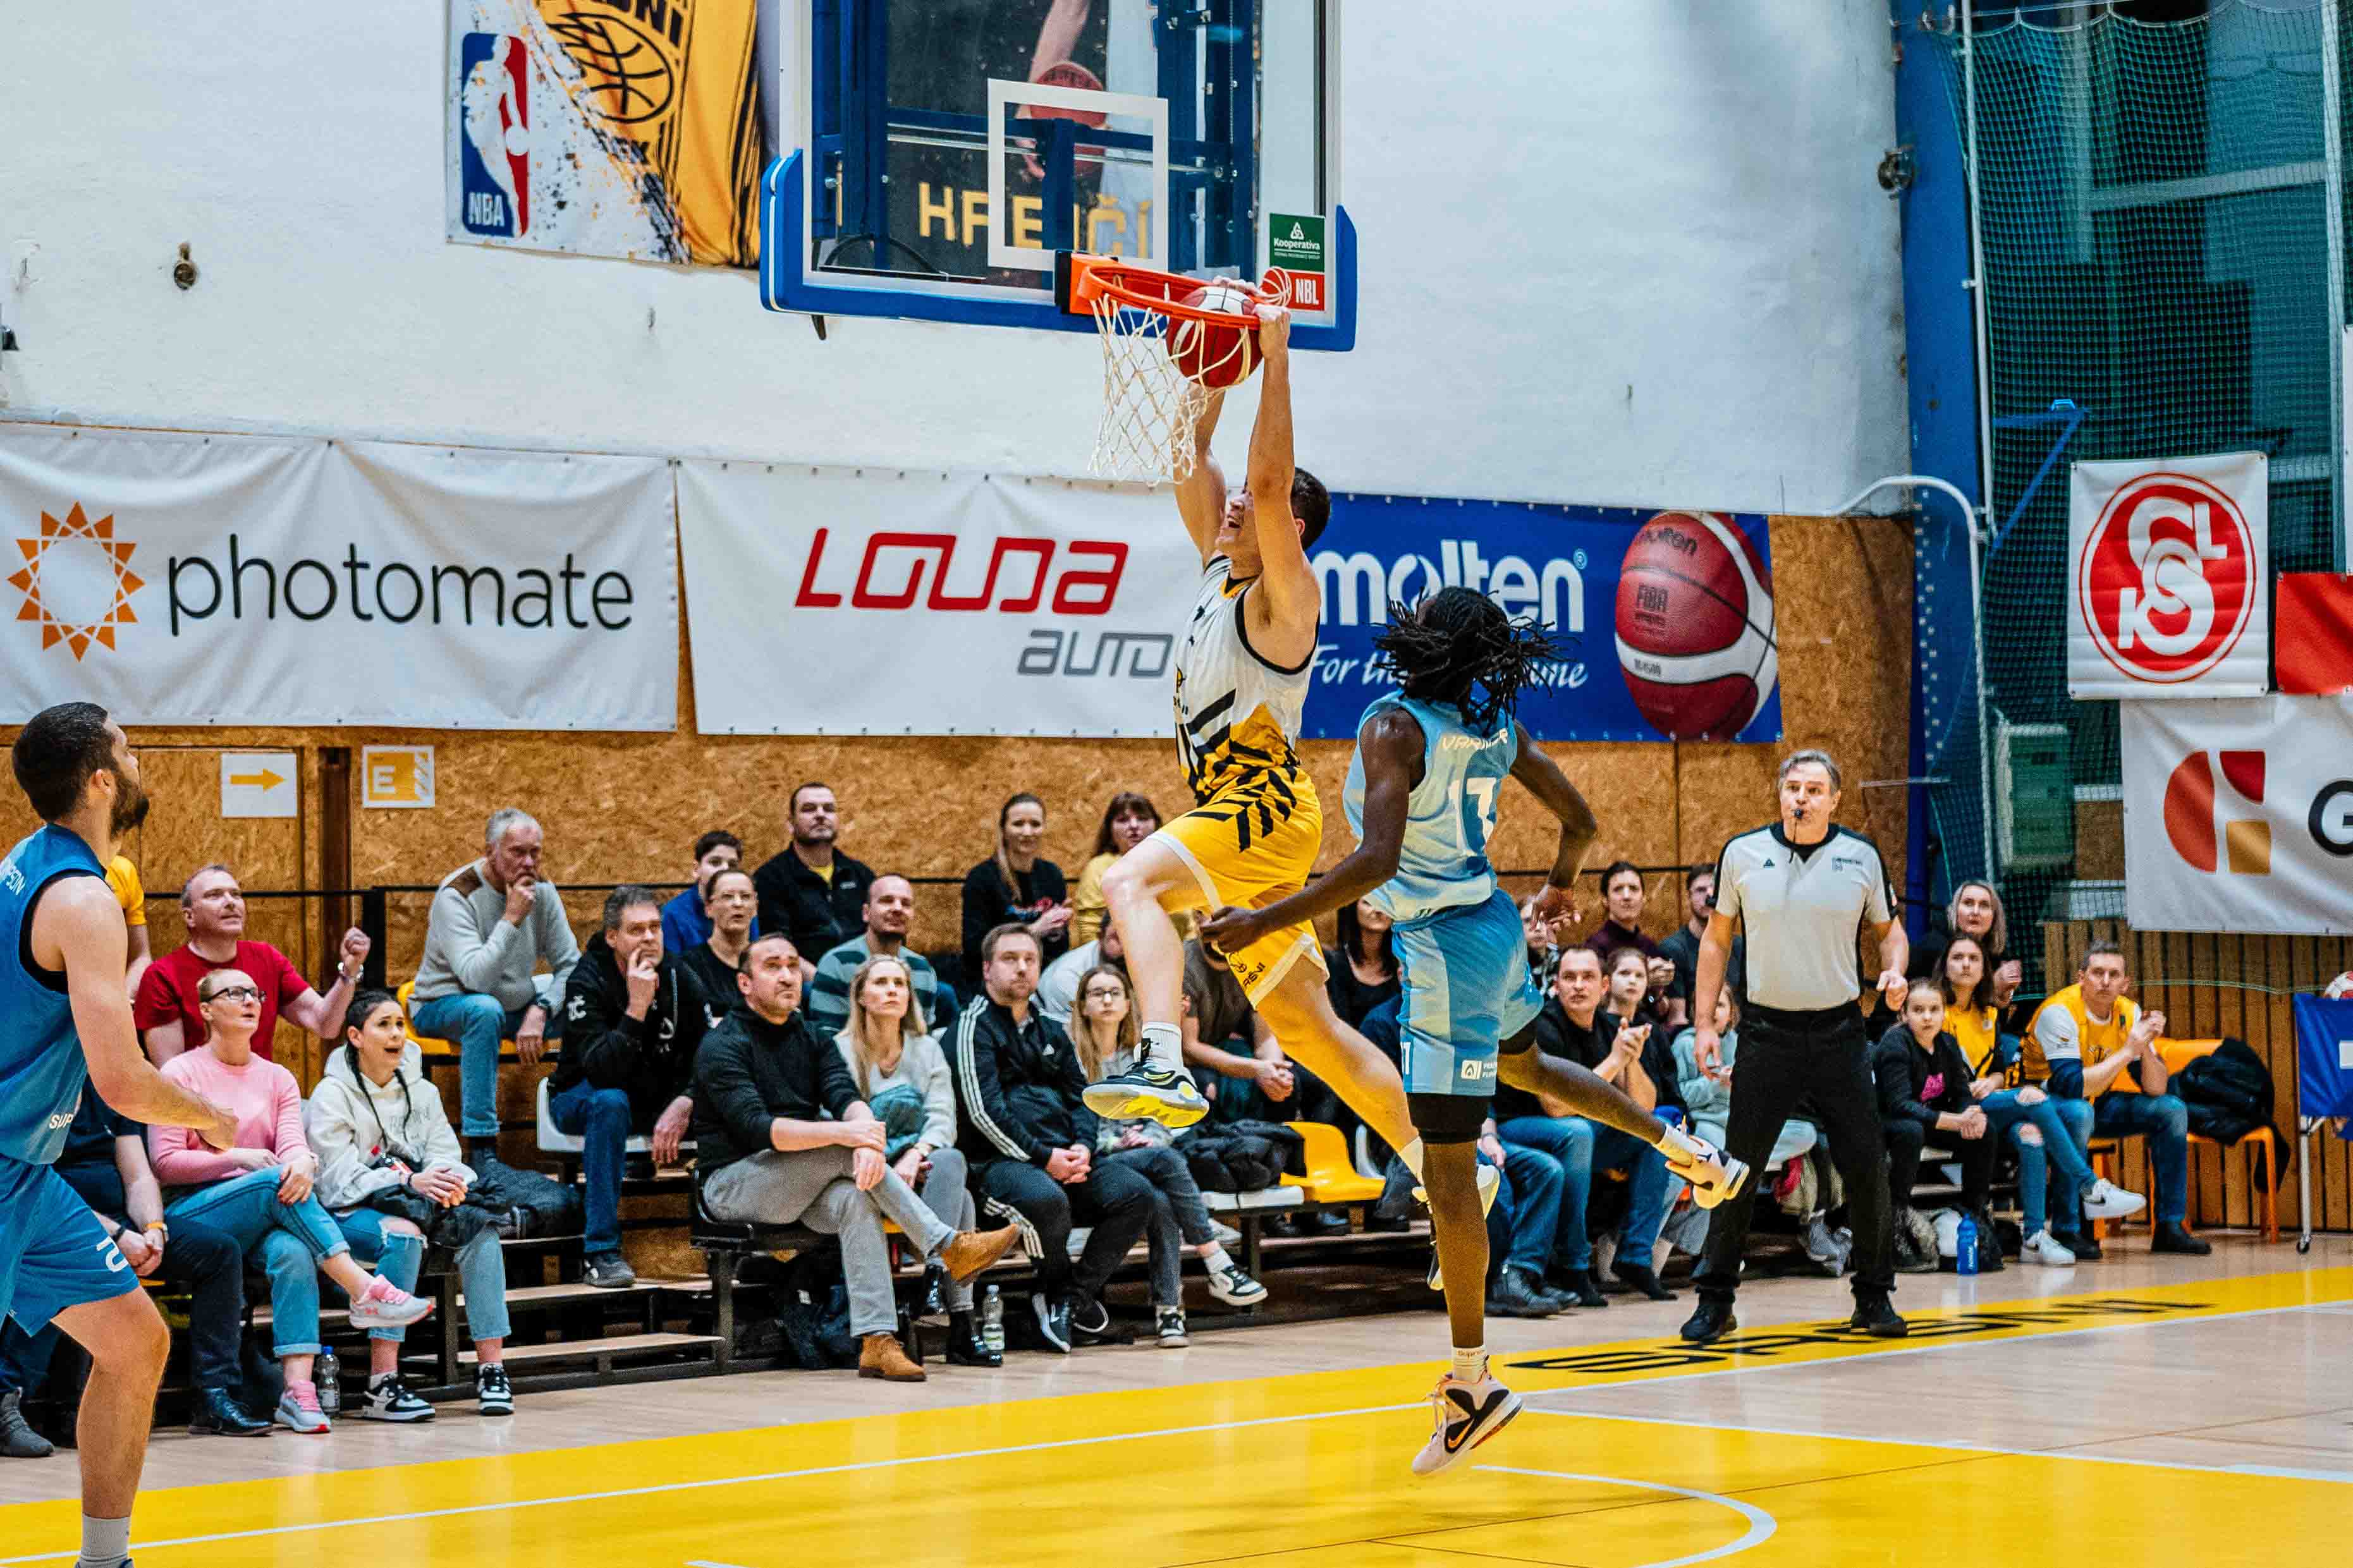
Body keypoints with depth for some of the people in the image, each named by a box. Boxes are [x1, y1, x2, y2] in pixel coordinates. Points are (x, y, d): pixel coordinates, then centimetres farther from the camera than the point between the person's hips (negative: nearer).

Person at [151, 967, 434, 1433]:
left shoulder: (277, 1079, 17)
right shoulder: (181, 1073, 5)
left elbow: (294, 1146, 1)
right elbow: (165, 1164, -3)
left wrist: (303, 1162, -25)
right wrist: (237, 1158, -16)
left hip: (268, 1214, 3)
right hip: (193, 1213, -3)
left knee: (293, 1251, -33)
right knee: (276, 1182, -34)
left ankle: (298, 1390, -44)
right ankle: (366, 1291, -39)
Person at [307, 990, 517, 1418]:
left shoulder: (421, 1091, 15)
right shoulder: (332, 1094, -3)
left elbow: (445, 1156, 5)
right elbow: (340, 1177, -12)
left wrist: (450, 1186, -20)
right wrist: (408, 1182, -25)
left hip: (412, 1205, 5)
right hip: (349, 1212, -5)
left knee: (479, 1225, -23)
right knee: (403, 1235, -36)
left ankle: (491, 1368, -26)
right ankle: (382, 1386, -40)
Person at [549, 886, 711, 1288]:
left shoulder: (678, 979, -6)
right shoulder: (587, 983, -20)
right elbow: (602, 1072, -31)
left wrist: (683, 1104, -27)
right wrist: (636, 1007, -38)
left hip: (655, 1102, 4)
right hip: (579, 1101, -4)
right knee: (611, 1103, -39)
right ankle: (600, 1252, -35)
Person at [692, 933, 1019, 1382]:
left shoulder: (812, 1039, 14)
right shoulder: (723, 1046, -7)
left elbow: (846, 1098, -5)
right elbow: (755, 1127, -22)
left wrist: (867, 1134, -30)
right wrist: (843, 1134, -33)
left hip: (799, 1185, 5)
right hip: (733, 1185, -5)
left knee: (856, 1199, -29)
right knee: (843, 1152, -28)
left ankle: (877, 1342, -42)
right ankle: (950, 1248, -28)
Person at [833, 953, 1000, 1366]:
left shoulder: (927, 1050, 16)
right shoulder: (839, 1051, 3)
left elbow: (943, 1118, 3)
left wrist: (916, 1155, -19)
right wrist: (889, 1165, -21)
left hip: (919, 1165, 4)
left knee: (952, 1161, -33)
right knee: (961, 1198, -31)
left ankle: (935, 1275, -41)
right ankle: (961, 1324, -40)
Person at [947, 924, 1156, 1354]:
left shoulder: (1051, 1034, 26)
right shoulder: (974, 1027, 2)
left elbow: (1081, 1097, 20)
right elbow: (983, 1110, -9)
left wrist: (1082, 1148, -3)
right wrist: (1043, 1158, -15)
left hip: (1065, 1161, 7)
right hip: (998, 1162, -7)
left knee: (1135, 1192, -18)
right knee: (1048, 1200, -38)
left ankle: (1069, 1298, -11)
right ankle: (1061, 1290, -9)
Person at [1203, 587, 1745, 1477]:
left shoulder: (1393, 728, -18)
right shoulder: (1497, 725, 4)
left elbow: (1376, 861, -28)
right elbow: (1579, 821, 13)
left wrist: (1266, 923, -26)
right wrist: (1561, 886, 34)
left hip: (1444, 951, -8)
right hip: (1495, 926, 8)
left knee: (1447, 1174, -3)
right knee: (1527, 1069, 40)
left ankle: (1471, 1385, 1)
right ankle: (1688, 1152, 47)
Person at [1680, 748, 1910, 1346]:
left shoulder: (1862, 856, 0)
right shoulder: (1742, 853, 0)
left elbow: (1888, 926, 13)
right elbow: (1717, 938, 8)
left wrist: (1895, 970, -9)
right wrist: (1704, 1022, 2)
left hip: (1839, 1029, 1)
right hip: (1767, 1029, -1)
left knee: (1867, 1167, -1)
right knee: (1739, 1167, -2)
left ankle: (1874, 1297, 14)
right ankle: (1715, 1300, 8)